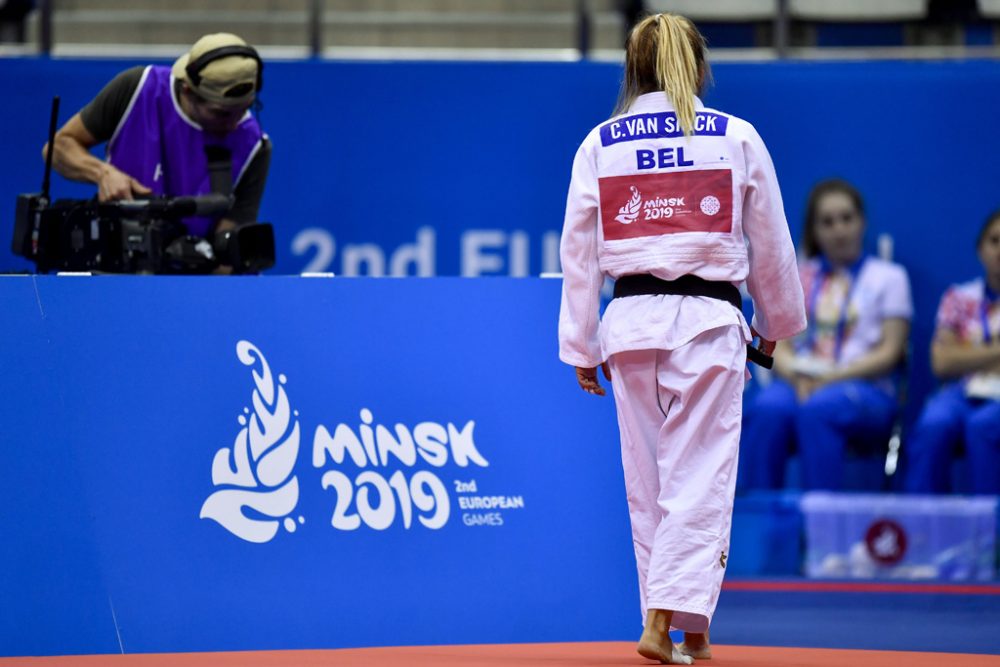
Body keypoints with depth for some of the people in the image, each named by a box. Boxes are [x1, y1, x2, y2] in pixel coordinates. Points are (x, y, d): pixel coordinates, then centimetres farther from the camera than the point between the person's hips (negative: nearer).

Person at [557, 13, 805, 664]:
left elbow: (579, 252, 4)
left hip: (630, 319, 2)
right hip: (710, 318, -2)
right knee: (699, 476, 0)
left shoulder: (599, 144, 4)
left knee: (647, 480, 12)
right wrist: (777, 323, 22)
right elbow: (771, 243, 7)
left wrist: (581, 348, 11)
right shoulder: (737, 138, 0)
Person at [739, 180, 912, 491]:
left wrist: (833, 377, -12)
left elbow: (889, 352, 3)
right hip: (799, 383, 2)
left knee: (818, 409, -38)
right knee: (769, 408, -34)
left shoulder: (888, 276, 13)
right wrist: (796, 376, -12)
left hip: (864, 389, -2)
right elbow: (778, 344, 12)